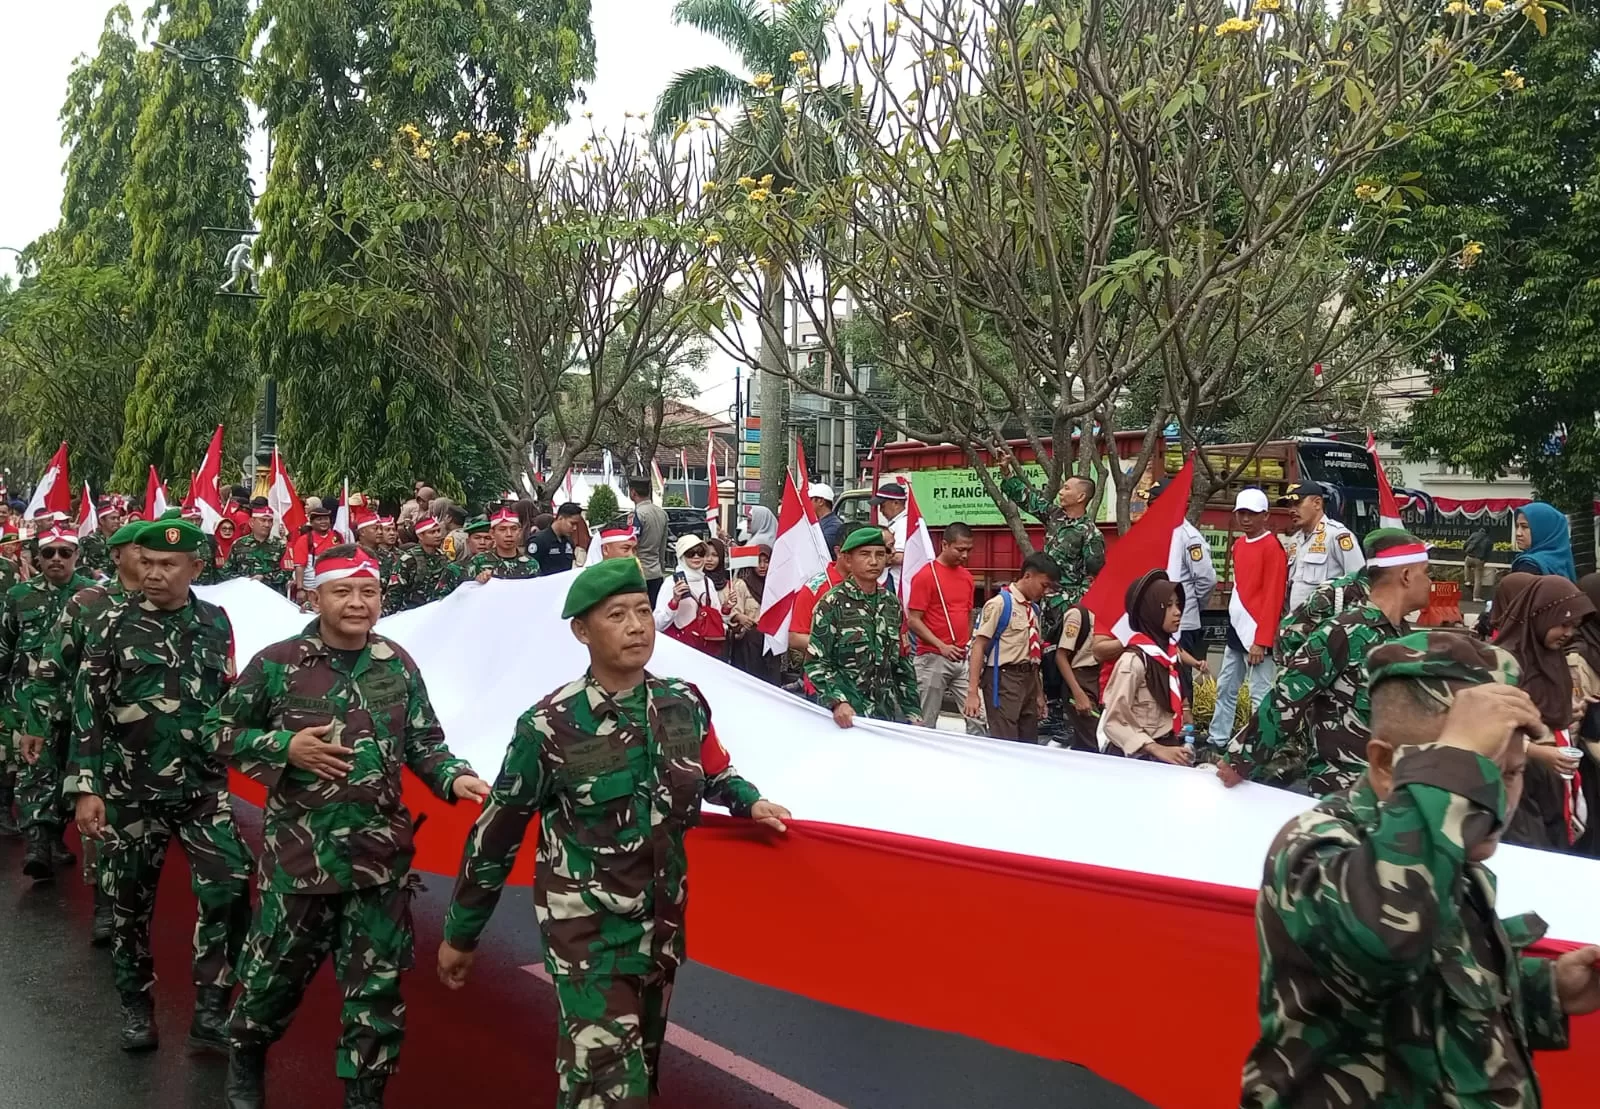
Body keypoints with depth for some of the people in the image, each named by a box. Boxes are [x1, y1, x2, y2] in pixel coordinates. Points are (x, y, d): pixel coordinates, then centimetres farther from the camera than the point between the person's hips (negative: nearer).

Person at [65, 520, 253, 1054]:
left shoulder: (216, 622, 4)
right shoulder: (111, 625, -4)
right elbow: (87, 711, -6)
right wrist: (86, 788, -11)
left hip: (204, 786, 2)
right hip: (129, 790, -1)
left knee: (229, 890, -8)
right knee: (130, 902, 10)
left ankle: (210, 1013, 4)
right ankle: (137, 1006, 29)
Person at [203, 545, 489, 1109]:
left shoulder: (398, 665, 2)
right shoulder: (277, 663, -7)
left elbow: (424, 743, 8)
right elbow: (216, 732, 1)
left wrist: (455, 778, -12)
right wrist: (285, 746, -14)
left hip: (381, 854, 2)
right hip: (300, 851, -2)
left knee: (377, 984, 8)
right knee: (278, 969, 15)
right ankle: (245, 1058, 46)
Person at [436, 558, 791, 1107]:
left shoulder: (686, 704, -3)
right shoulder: (550, 727, -16)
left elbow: (714, 772, 18)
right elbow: (496, 835, -6)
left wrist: (750, 801, -3)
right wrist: (461, 935, 2)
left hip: (663, 922, 5)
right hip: (586, 928, -5)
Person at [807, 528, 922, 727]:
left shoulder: (892, 604, 11)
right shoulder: (832, 603, -6)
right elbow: (816, 663, -8)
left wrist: (912, 711, 12)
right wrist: (838, 701, -21)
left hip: (889, 712, 5)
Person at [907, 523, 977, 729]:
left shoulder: (967, 577, 12)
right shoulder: (925, 575, -7)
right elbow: (913, 621, -10)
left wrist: (967, 644, 10)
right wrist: (942, 646, -16)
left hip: (963, 659, 6)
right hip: (933, 659, -6)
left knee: (977, 716, 1)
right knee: (926, 721, 2)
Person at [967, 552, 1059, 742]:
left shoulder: (1034, 609, 14)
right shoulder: (1000, 603, -9)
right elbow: (979, 646, -12)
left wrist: (1039, 694, 18)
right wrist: (973, 692, -18)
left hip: (1029, 681, 8)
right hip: (1003, 679, -8)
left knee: (1029, 745, 9)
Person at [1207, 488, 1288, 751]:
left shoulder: (1272, 547, -10)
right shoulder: (1238, 545, 15)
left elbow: (1273, 597, -15)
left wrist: (1261, 641, -18)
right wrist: (1235, 625, 12)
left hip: (1257, 633, -9)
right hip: (1236, 629, 9)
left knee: (1260, 695, -7)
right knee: (1226, 689, 15)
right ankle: (1217, 741, 25)